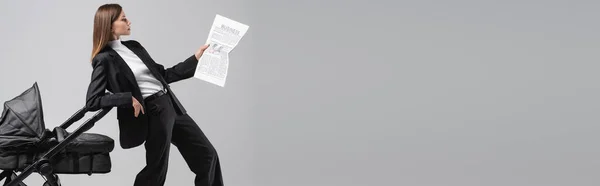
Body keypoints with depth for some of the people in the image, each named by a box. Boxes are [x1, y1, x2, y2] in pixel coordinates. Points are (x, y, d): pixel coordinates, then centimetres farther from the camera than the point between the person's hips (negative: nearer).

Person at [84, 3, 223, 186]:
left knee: (207, 155, 9)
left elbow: (163, 75, 18)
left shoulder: (133, 46, 14)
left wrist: (196, 58, 16)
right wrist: (128, 99, -20)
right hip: (152, 114, -8)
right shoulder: (104, 59, -10)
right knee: (156, 170, 3)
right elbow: (92, 102, -15)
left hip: (171, 105, 8)